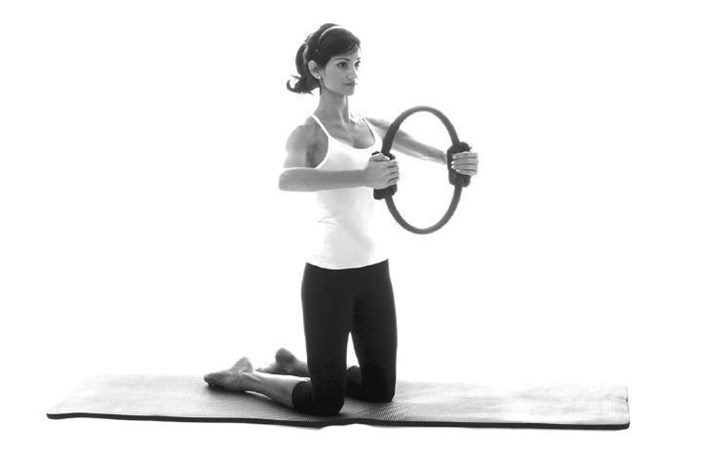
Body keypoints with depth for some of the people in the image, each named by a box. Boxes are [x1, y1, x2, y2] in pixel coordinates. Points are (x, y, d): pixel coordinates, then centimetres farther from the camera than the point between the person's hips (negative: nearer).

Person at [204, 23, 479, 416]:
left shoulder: (373, 128, 8)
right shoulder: (309, 133, -10)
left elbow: (433, 153, 4)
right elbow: (287, 180, -32)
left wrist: (458, 162, -20)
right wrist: (362, 177, -44)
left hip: (374, 268, 6)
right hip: (329, 272, -6)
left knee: (381, 389, 16)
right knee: (326, 402, 1)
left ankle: (295, 365, 38)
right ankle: (246, 376, 26)